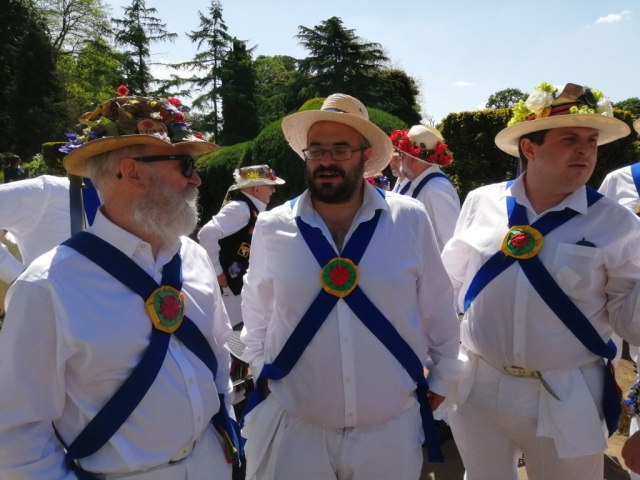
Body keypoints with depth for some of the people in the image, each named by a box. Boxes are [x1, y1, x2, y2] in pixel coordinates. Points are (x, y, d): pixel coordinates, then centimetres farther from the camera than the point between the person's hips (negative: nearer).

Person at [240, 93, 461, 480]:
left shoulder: (410, 220, -8)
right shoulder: (272, 228, -6)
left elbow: (438, 310, 3)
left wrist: (442, 377, 11)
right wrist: (264, 376, 13)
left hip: (392, 428, 1)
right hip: (294, 429, 0)